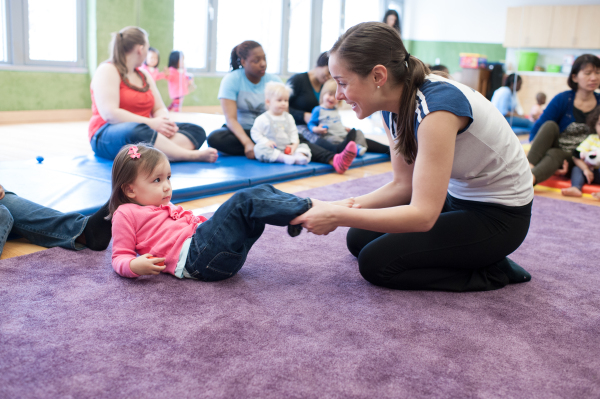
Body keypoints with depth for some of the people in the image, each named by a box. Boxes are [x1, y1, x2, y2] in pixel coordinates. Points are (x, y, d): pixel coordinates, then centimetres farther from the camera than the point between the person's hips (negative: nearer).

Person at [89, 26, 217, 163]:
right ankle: (193, 155, -36)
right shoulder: (107, 71, -4)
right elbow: (109, 114, -17)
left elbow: (159, 108, 16)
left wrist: (166, 122, -10)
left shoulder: (144, 75, 21)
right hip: (107, 138, -7)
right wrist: (151, 123, -23)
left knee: (195, 131, -11)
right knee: (137, 131, -43)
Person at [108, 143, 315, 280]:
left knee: (263, 191, 0)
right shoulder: (126, 214, 8)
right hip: (193, 256, -9)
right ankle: (303, 210, -26)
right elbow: (119, 257, 4)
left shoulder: (165, 207, 32)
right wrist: (135, 265, -18)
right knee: (245, 201, -23)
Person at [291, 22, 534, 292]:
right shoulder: (393, 108, -5)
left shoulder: (435, 106, -32)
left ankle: (492, 272, -2)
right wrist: (350, 205, -15)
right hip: (455, 198, 9)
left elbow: (423, 215, -34)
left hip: (499, 215, -9)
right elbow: (404, 184, 1)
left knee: (376, 262, -16)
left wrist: (337, 217, -31)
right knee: (359, 239, 7)